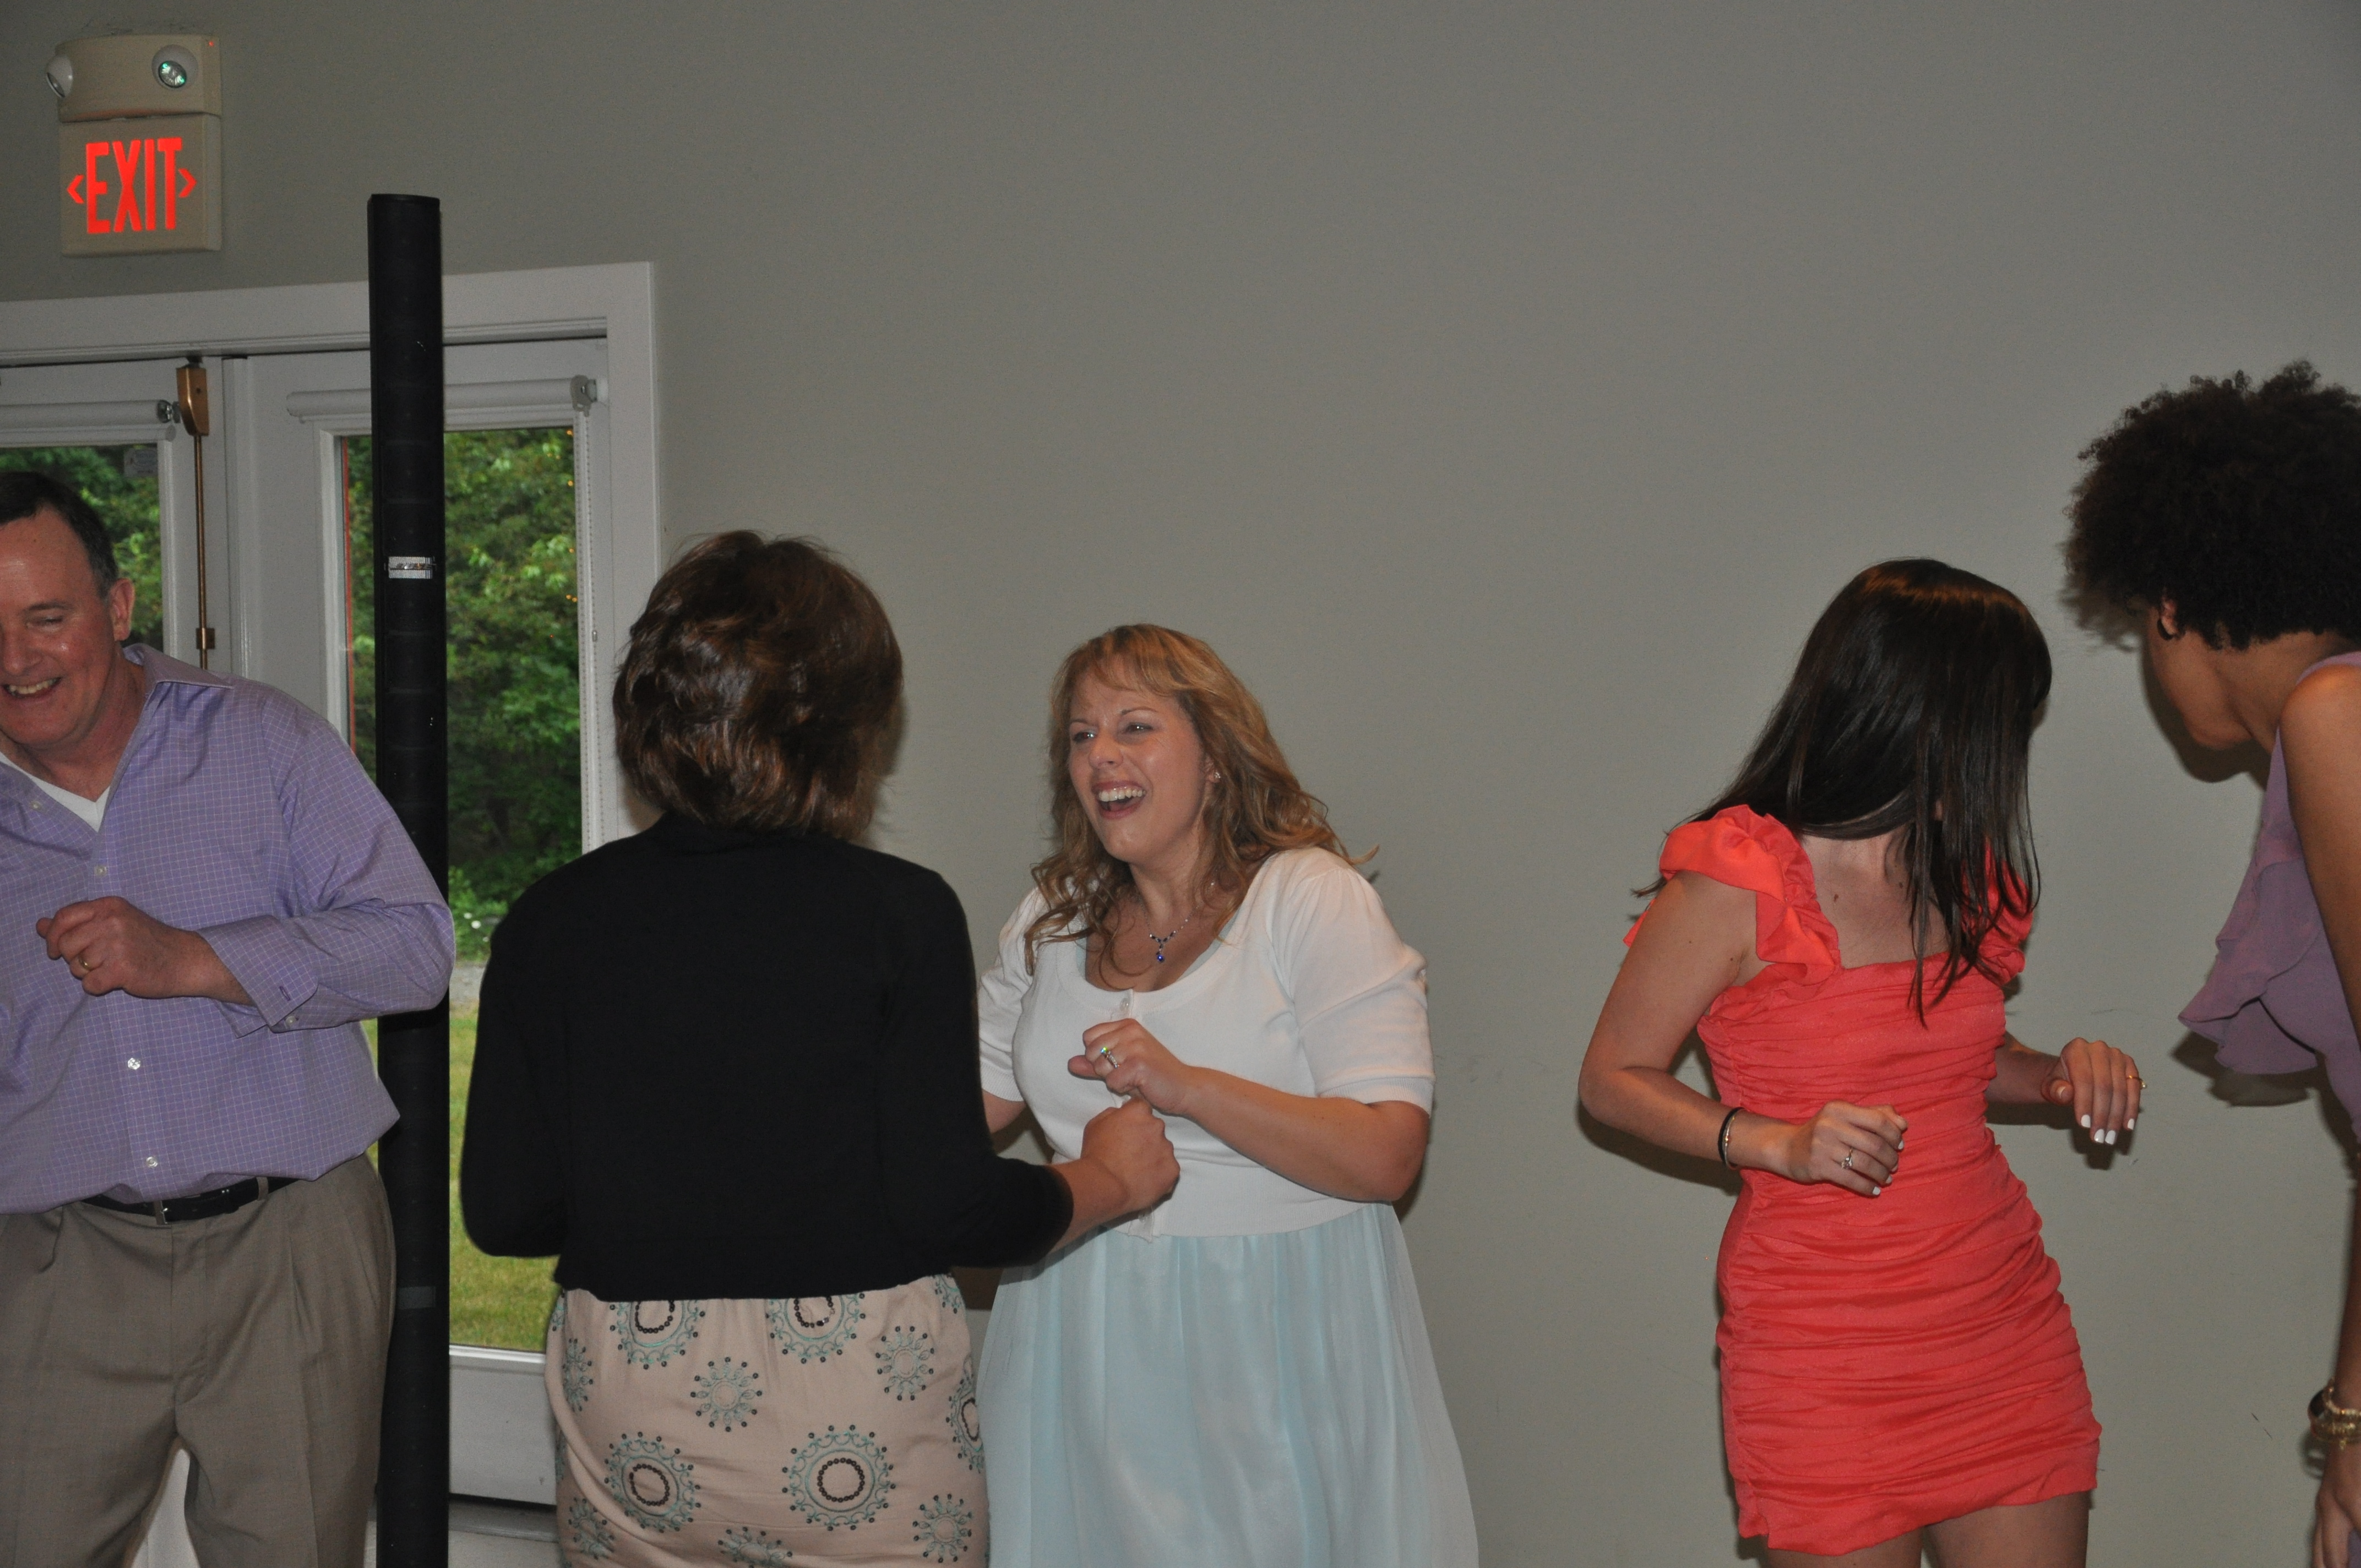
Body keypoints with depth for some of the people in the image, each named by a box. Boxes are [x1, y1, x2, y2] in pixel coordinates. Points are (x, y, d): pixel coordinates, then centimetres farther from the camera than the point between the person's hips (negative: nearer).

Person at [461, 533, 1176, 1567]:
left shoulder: (551, 921, -3)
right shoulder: (899, 912, -10)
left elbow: (503, 1214, -2)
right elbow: (949, 1205, -14)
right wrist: (1108, 1180, 5)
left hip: (631, 1424, 3)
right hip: (862, 1393, -2)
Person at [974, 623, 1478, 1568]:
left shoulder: (1313, 899, -8)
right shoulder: (1051, 918, 10)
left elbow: (1388, 1156, -17)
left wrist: (1185, 1085, -25)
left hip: (1269, 1335, -4)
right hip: (1091, 1337, 5)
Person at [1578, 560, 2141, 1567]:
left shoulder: (1968, 873, 9)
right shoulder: (1736, 887, -11)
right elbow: (1613, 1080, -5)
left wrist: (2057, 1075, 2)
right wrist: (1780, 1143, -19)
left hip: (2005, 1322, 6)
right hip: (1825, 1351, -6)